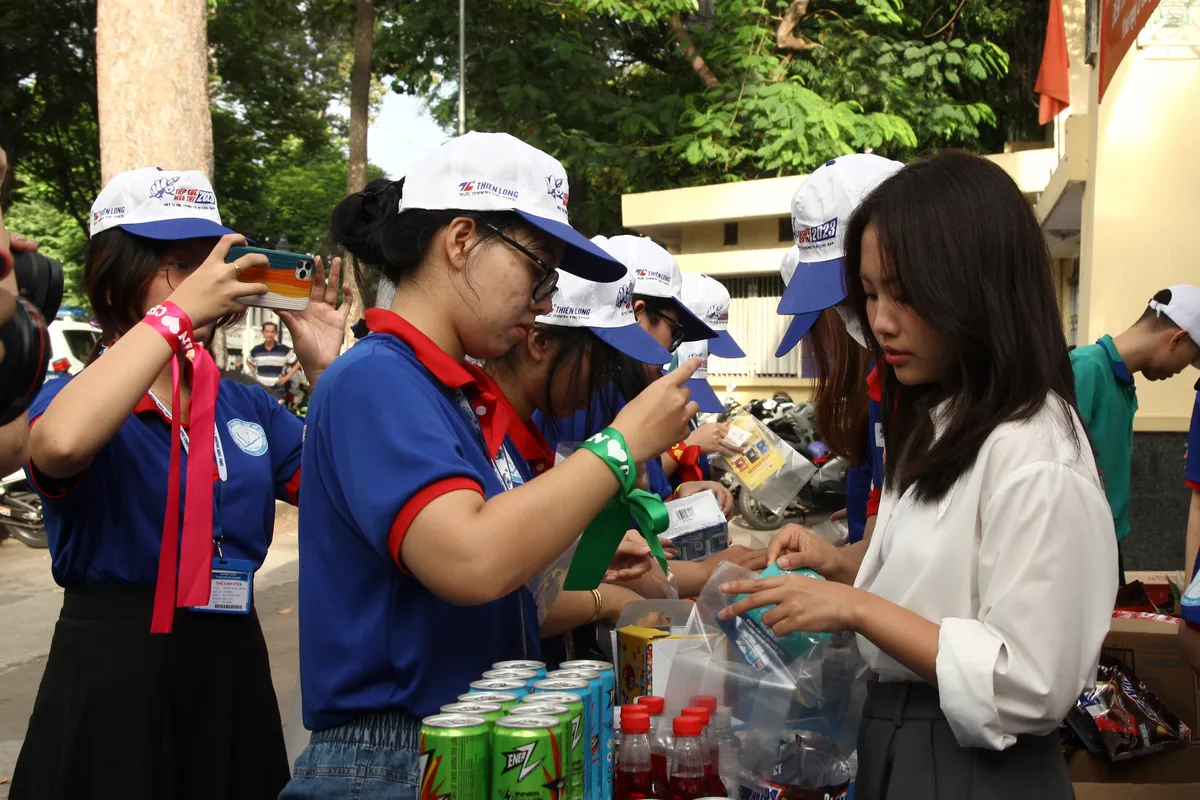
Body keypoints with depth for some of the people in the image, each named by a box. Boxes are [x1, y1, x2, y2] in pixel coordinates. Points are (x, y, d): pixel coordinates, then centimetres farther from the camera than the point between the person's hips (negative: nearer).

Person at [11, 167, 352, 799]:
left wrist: (328, 371, -5)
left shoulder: (245, 406, 9)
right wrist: (178, 311, -28)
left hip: (234, 673, 5)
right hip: (111, 679, -5)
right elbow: (60, 445, -33)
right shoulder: (72, 395, -7)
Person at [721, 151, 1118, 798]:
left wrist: (855, 607, -21)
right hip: (895, 743, 9)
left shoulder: (1034, 455, -22)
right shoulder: (938, 427, 7)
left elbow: (1027, 688, -24)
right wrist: (845, 568, 1)